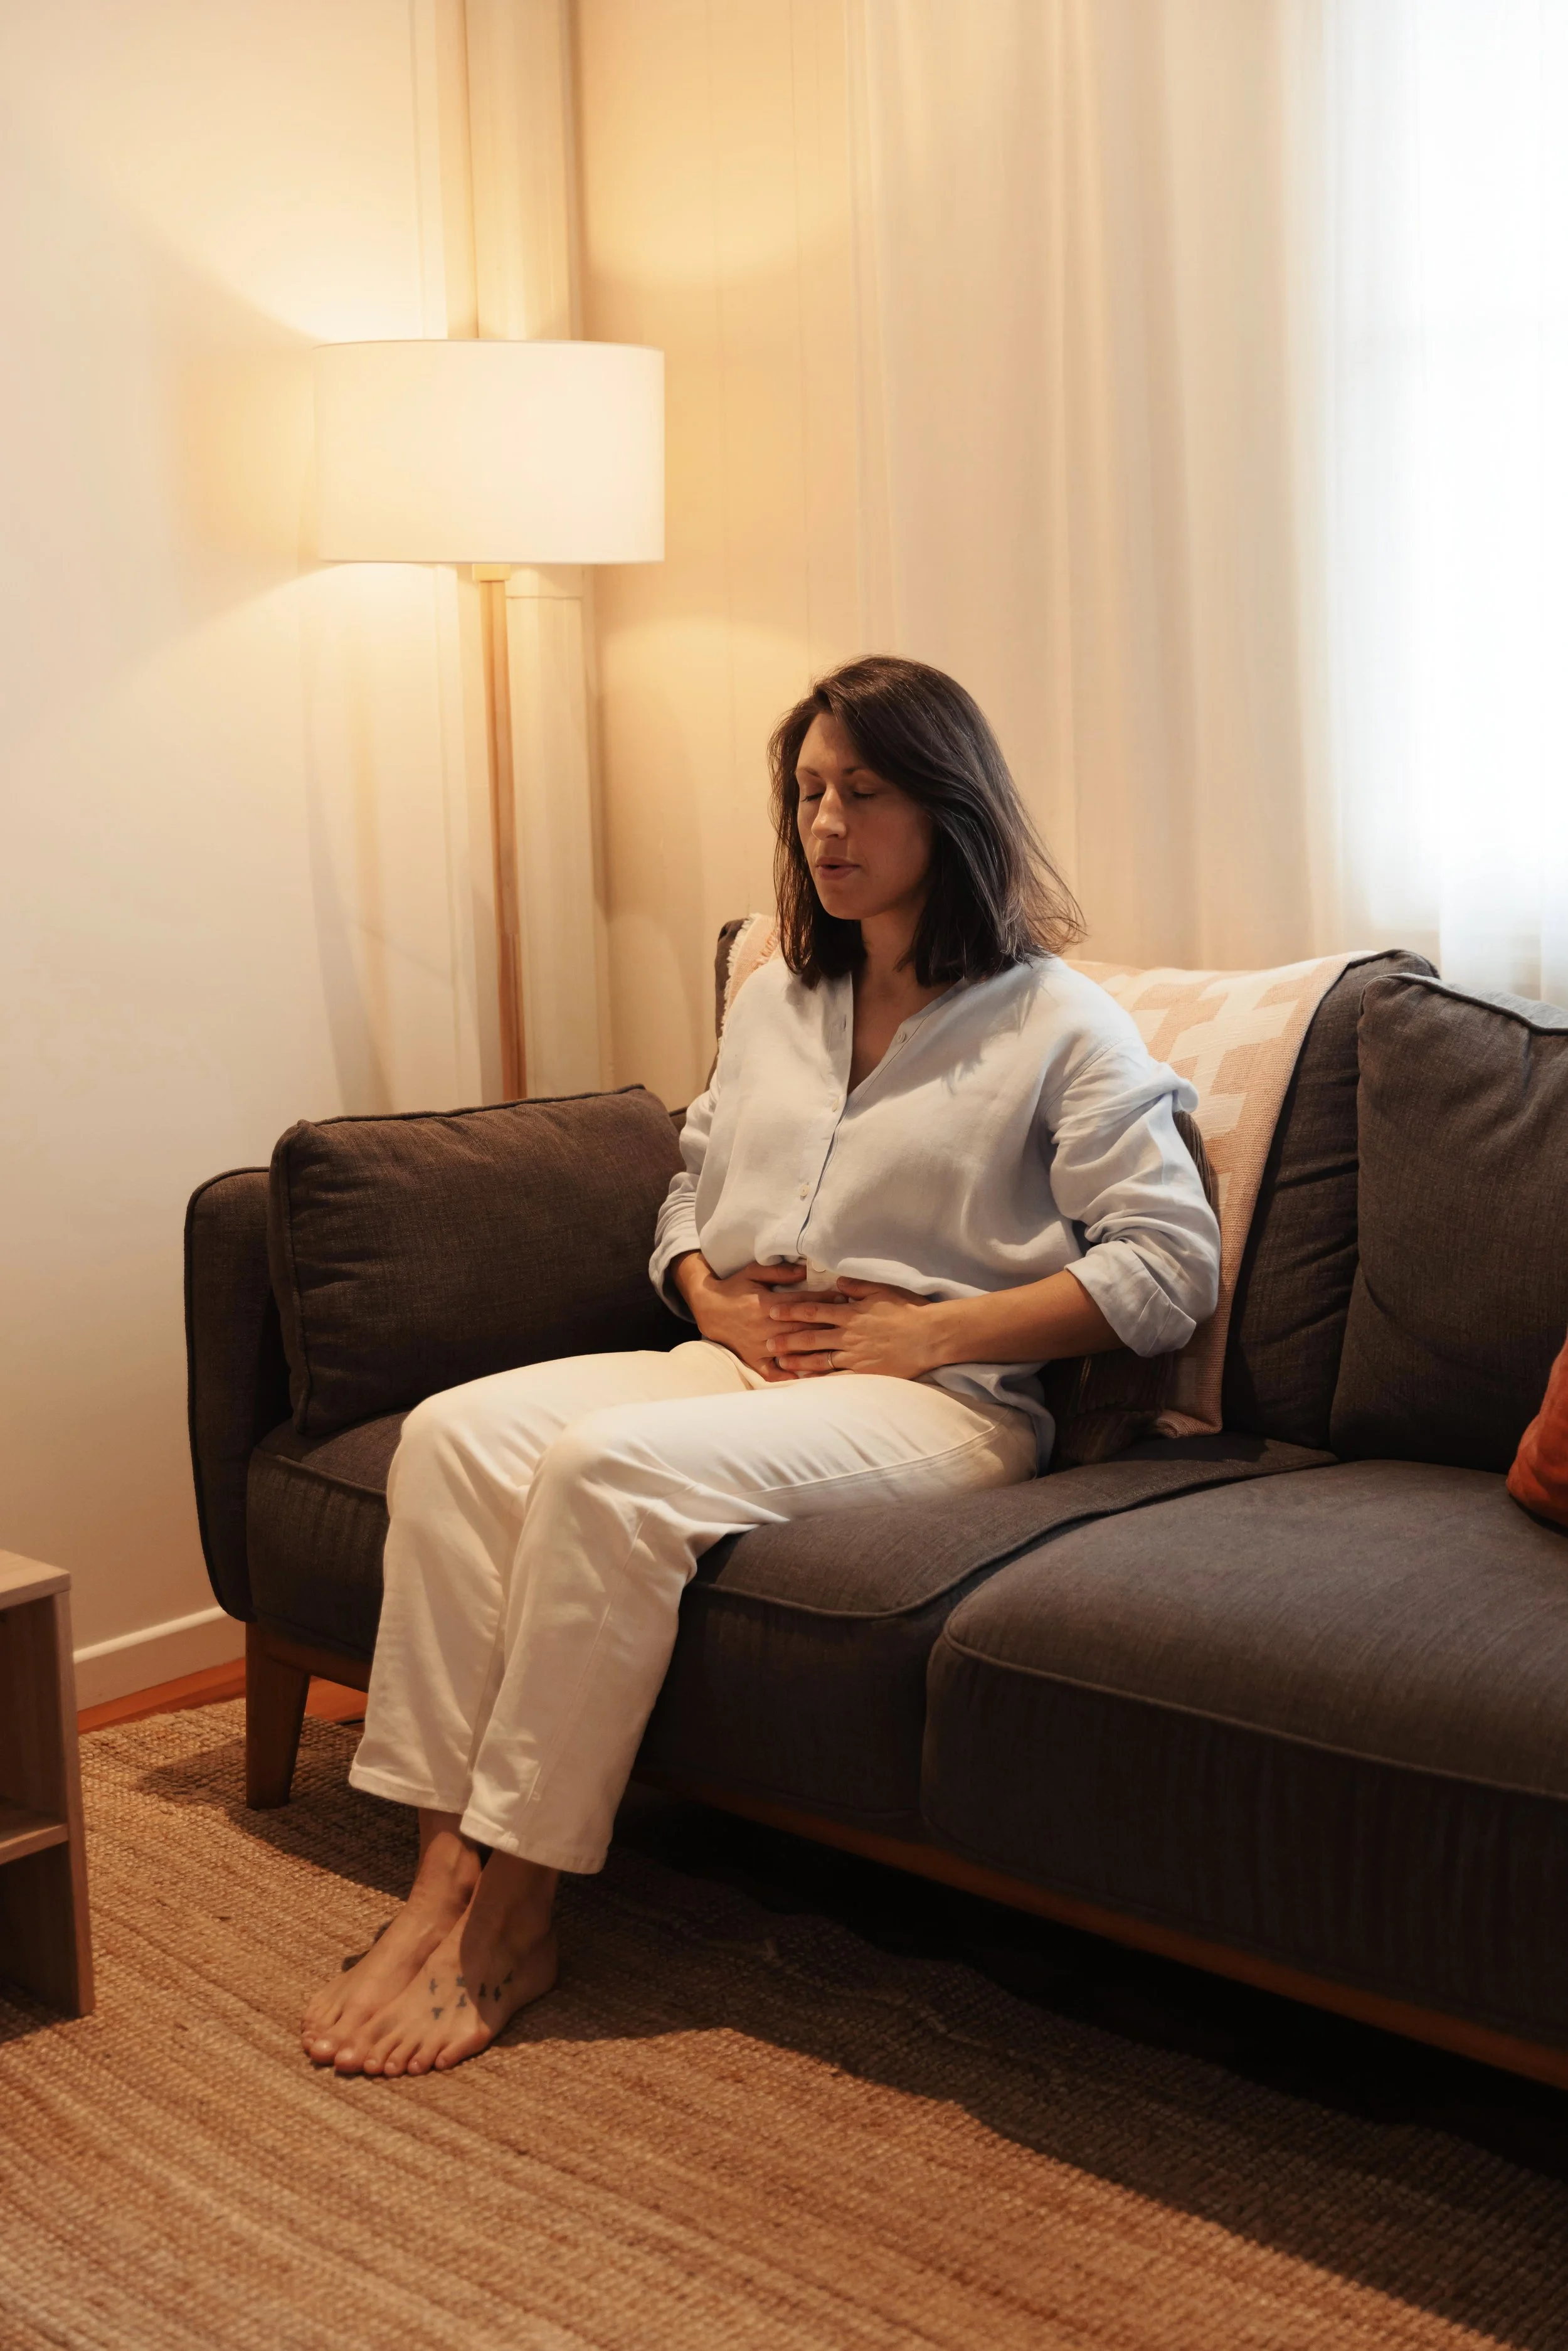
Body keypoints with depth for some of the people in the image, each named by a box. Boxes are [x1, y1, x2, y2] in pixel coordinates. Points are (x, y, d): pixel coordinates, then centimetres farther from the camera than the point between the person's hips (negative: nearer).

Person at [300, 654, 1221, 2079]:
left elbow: (1169, 1267, -9)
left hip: (937, 1399, -6)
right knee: (456, 1435, -21)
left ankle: (512, 1922, -23)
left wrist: (929, 1330, -13)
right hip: (740, 1364, 7)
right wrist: (716, 1301, 2)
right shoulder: (775, 1003, 20)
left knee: (611, 1468, -33)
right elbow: (690, 1197, 27)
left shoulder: (1058, 1023, -1)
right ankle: (446, 1871, -24)